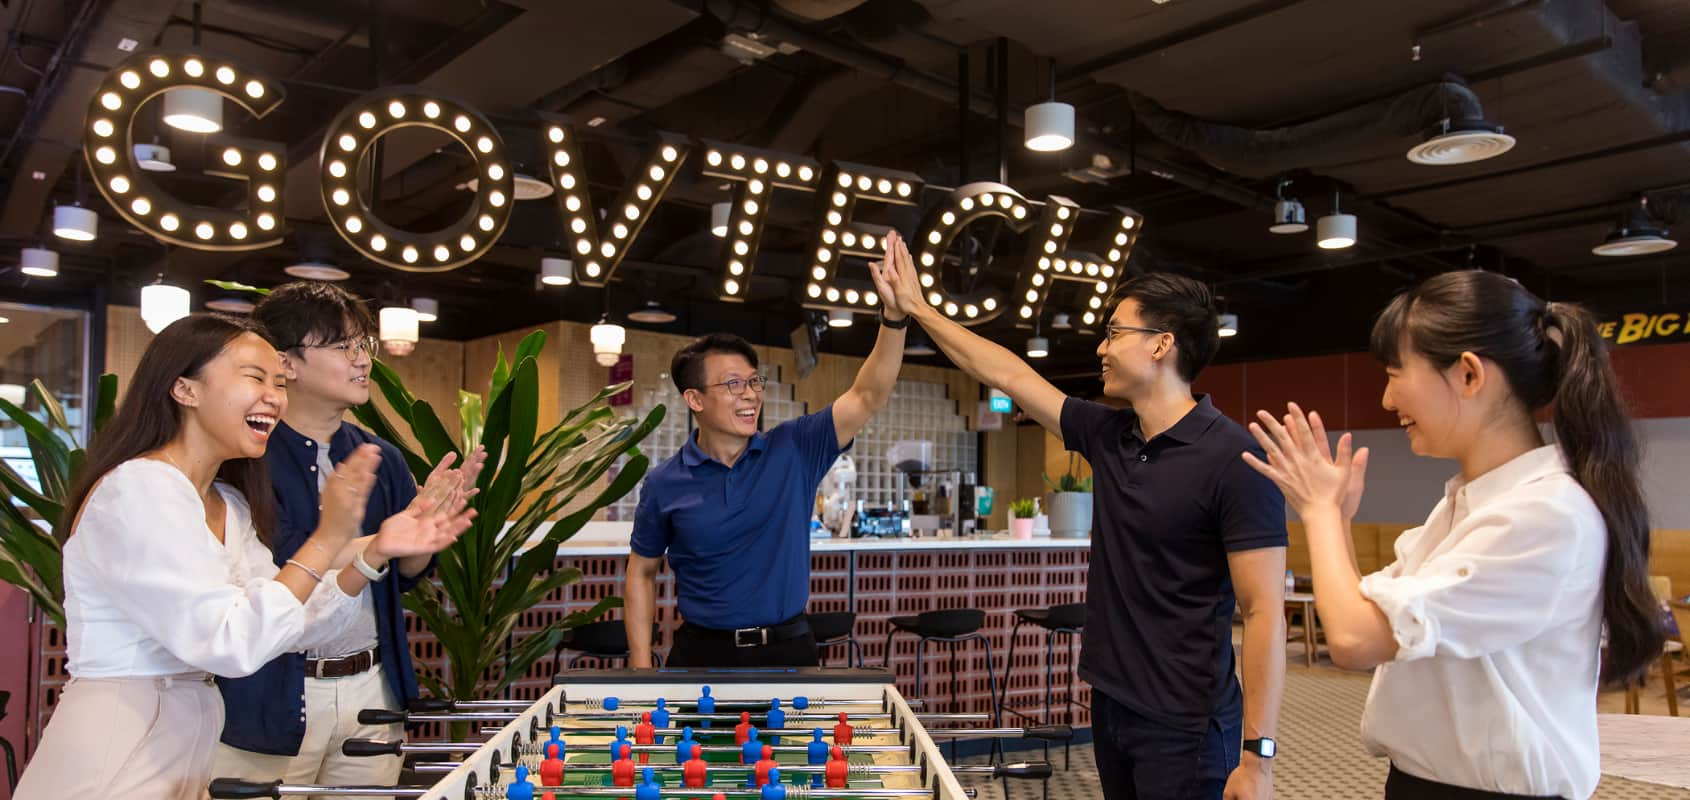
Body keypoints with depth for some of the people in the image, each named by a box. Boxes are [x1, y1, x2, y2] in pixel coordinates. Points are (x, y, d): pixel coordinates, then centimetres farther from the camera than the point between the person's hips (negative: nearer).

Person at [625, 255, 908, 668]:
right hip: (703, 651, -1)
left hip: (788, 649, 1)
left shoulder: (794, 449, -4)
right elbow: (642, 573, 5)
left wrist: (894, 315, -25)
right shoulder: (665, 483, -4)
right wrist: (641, 666, -2)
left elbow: (868, 397, -12)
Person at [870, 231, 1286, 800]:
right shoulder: (1108, 436, 3)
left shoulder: (1231, 459, -17)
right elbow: (1010, 377, 13)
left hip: (1183, 726, -7)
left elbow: (1264, 613, -18)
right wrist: (915, 309, 17)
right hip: (1110, 705, 7)